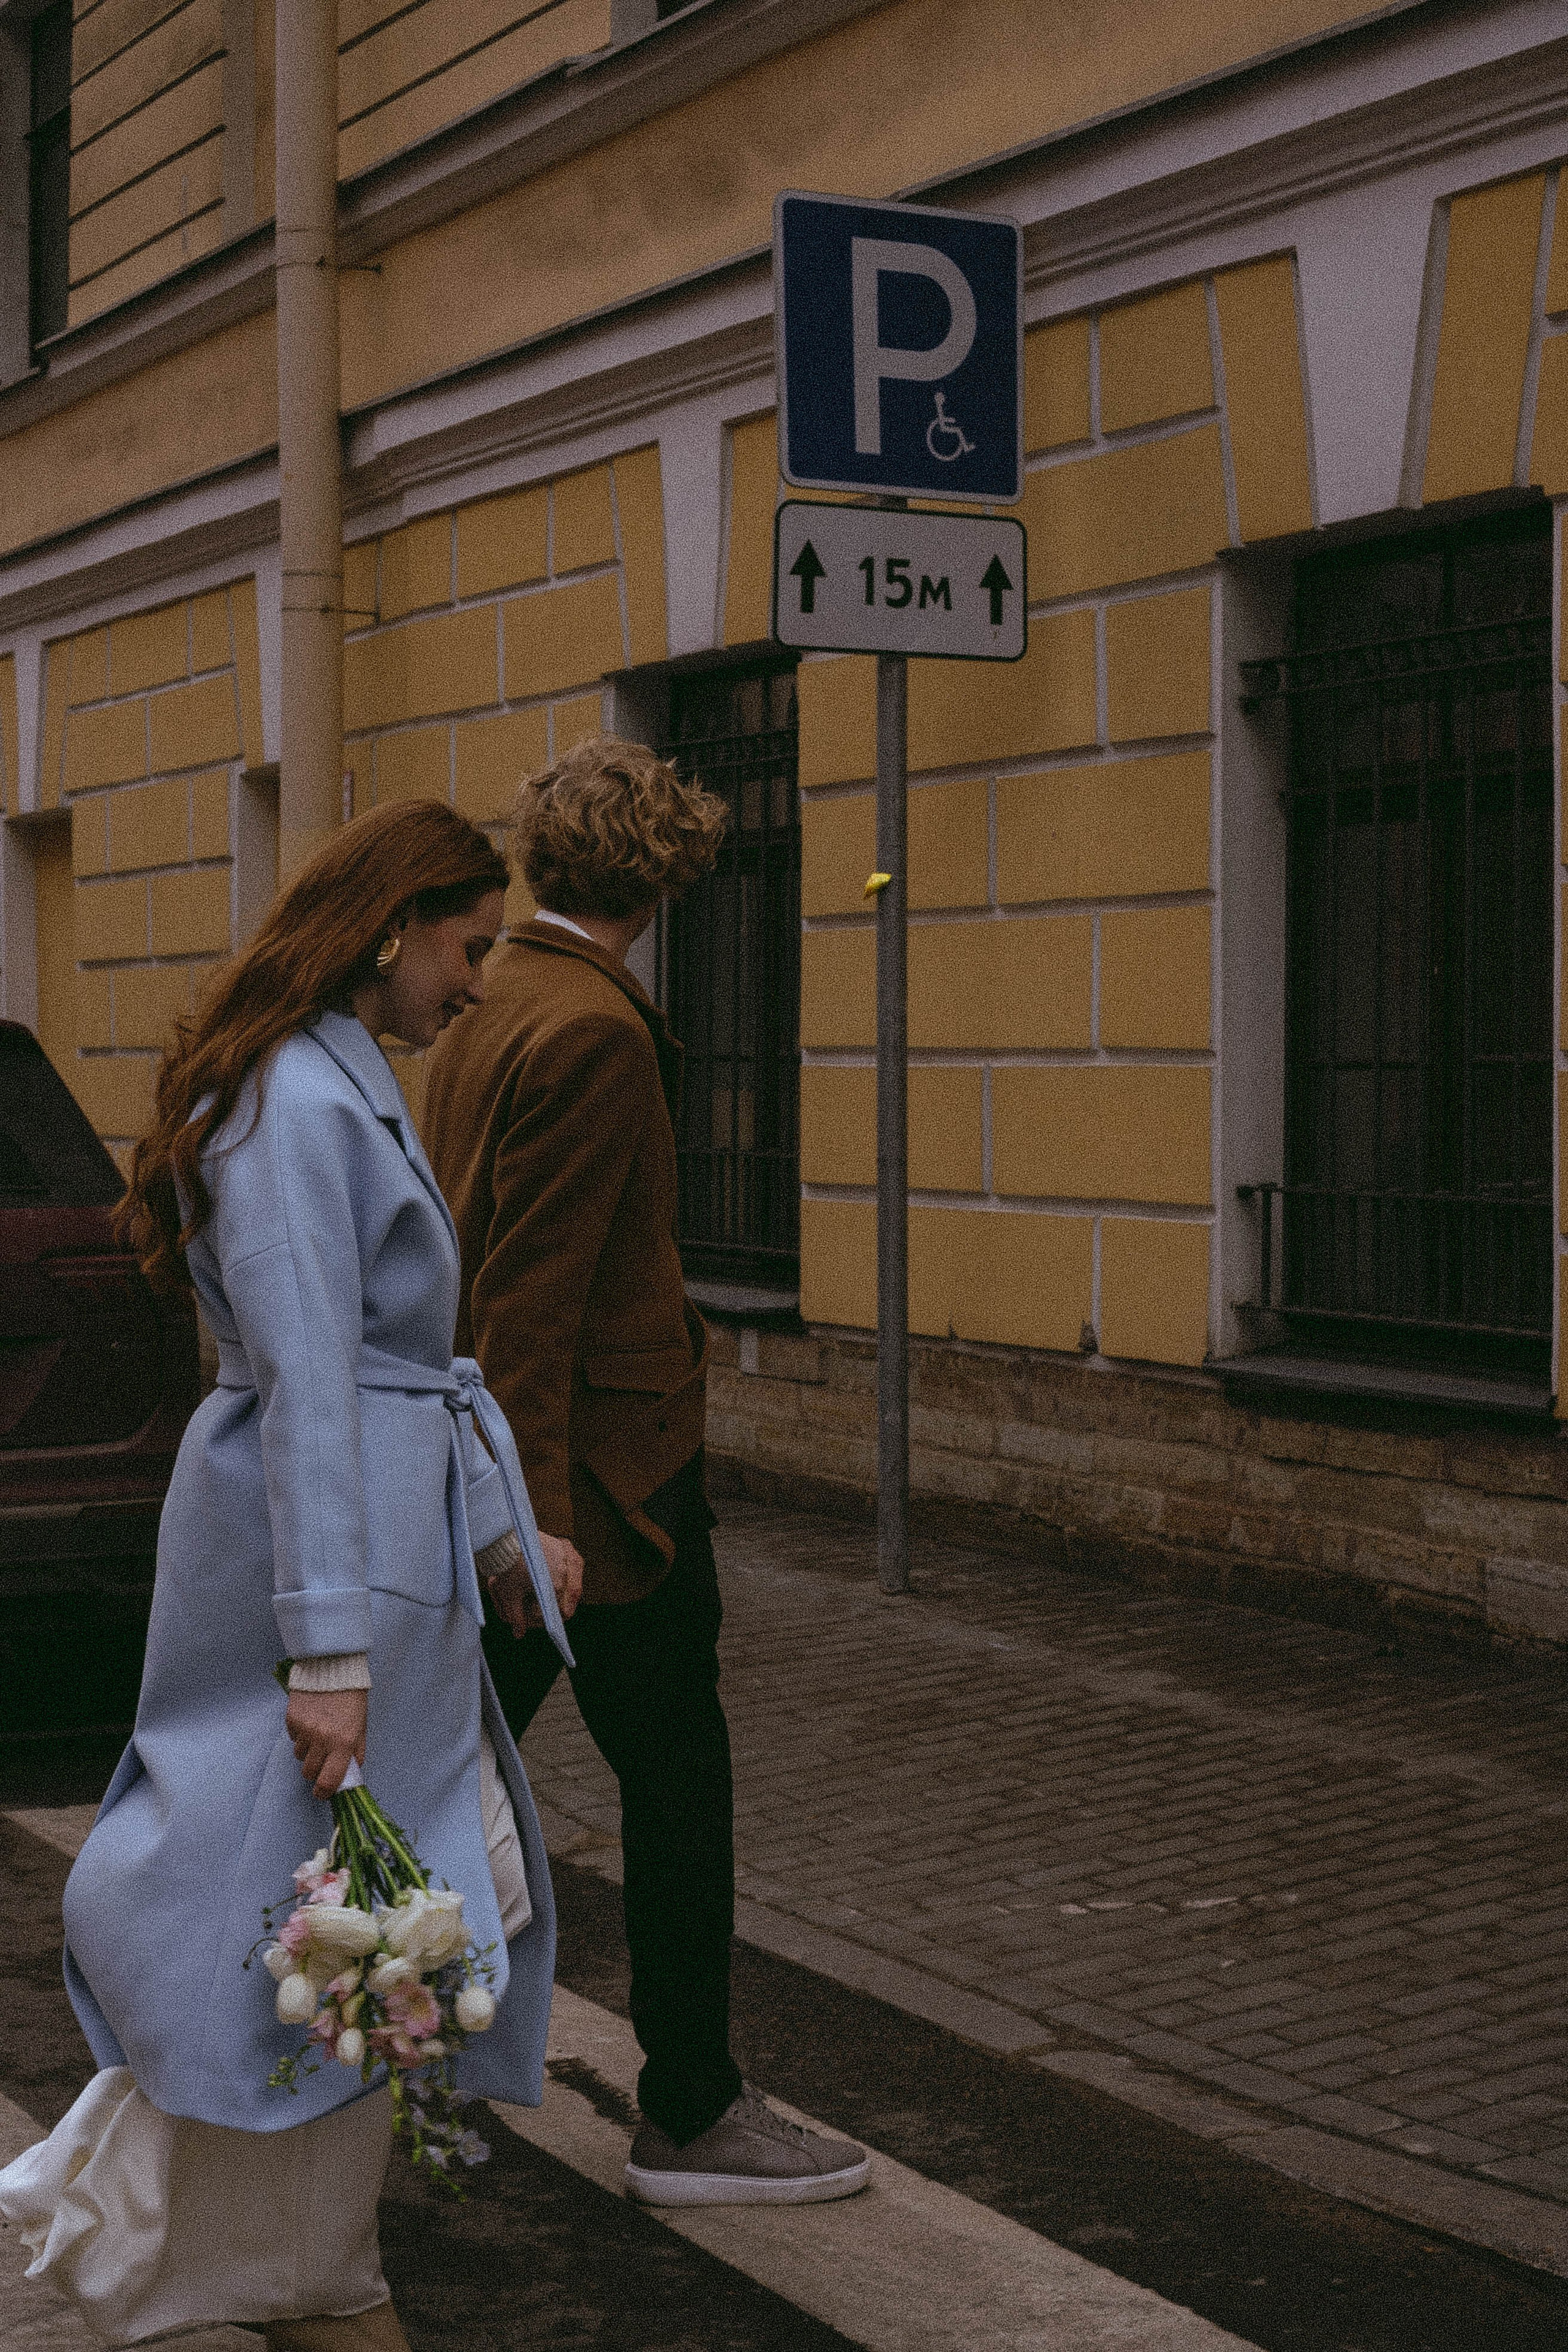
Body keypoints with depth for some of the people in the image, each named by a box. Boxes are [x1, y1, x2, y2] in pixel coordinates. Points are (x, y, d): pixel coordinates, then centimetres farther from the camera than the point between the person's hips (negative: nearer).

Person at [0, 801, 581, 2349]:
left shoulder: (352, 1088, 14)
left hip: (394, 1533, 10)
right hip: (316, 1545, -10)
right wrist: (330, 1646, -25)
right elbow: (307, 1389, -23)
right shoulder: (296, 1104, -18)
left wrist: (497, 1533, 21)